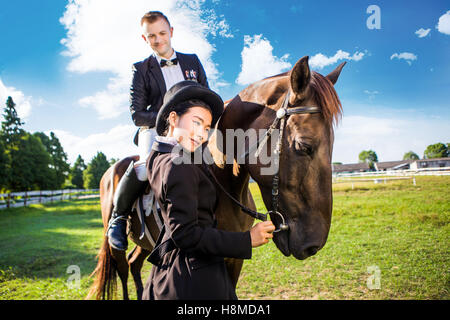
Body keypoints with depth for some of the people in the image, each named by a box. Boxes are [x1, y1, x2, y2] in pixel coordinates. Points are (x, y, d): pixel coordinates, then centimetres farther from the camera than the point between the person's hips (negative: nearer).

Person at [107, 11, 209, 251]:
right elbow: (137, 115, 0)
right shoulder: (140, 70, 8)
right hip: (155, 131, -3)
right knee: (148, 164, -35)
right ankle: (118, 216, -7)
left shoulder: (192, 61, 17)